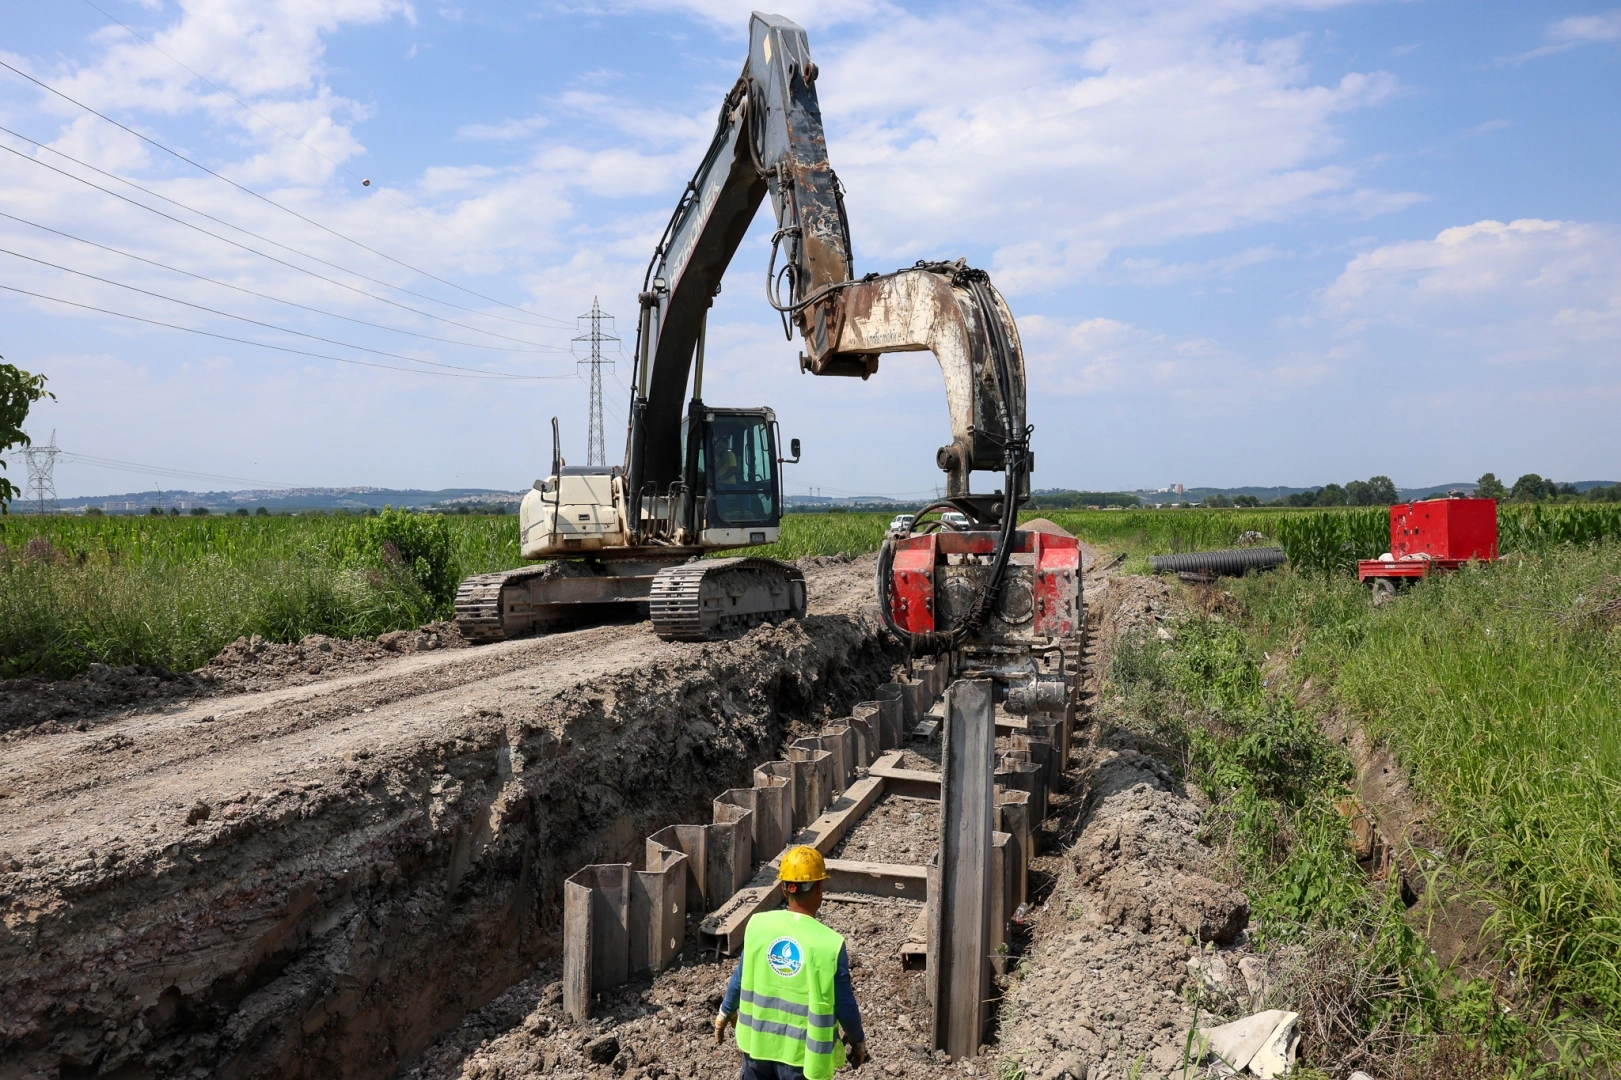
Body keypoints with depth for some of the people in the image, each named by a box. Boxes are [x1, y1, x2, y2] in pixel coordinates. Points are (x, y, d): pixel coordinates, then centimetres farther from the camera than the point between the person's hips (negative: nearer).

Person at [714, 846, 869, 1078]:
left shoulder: (758, 925, -10)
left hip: (758, 1040, 4)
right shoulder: (828, 943, -21)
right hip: (803, 1050, -4)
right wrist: (858, 1041, 6)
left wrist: (726, 1011, 22)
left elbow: (741, 977, 4)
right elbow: (844, 1005, -12)